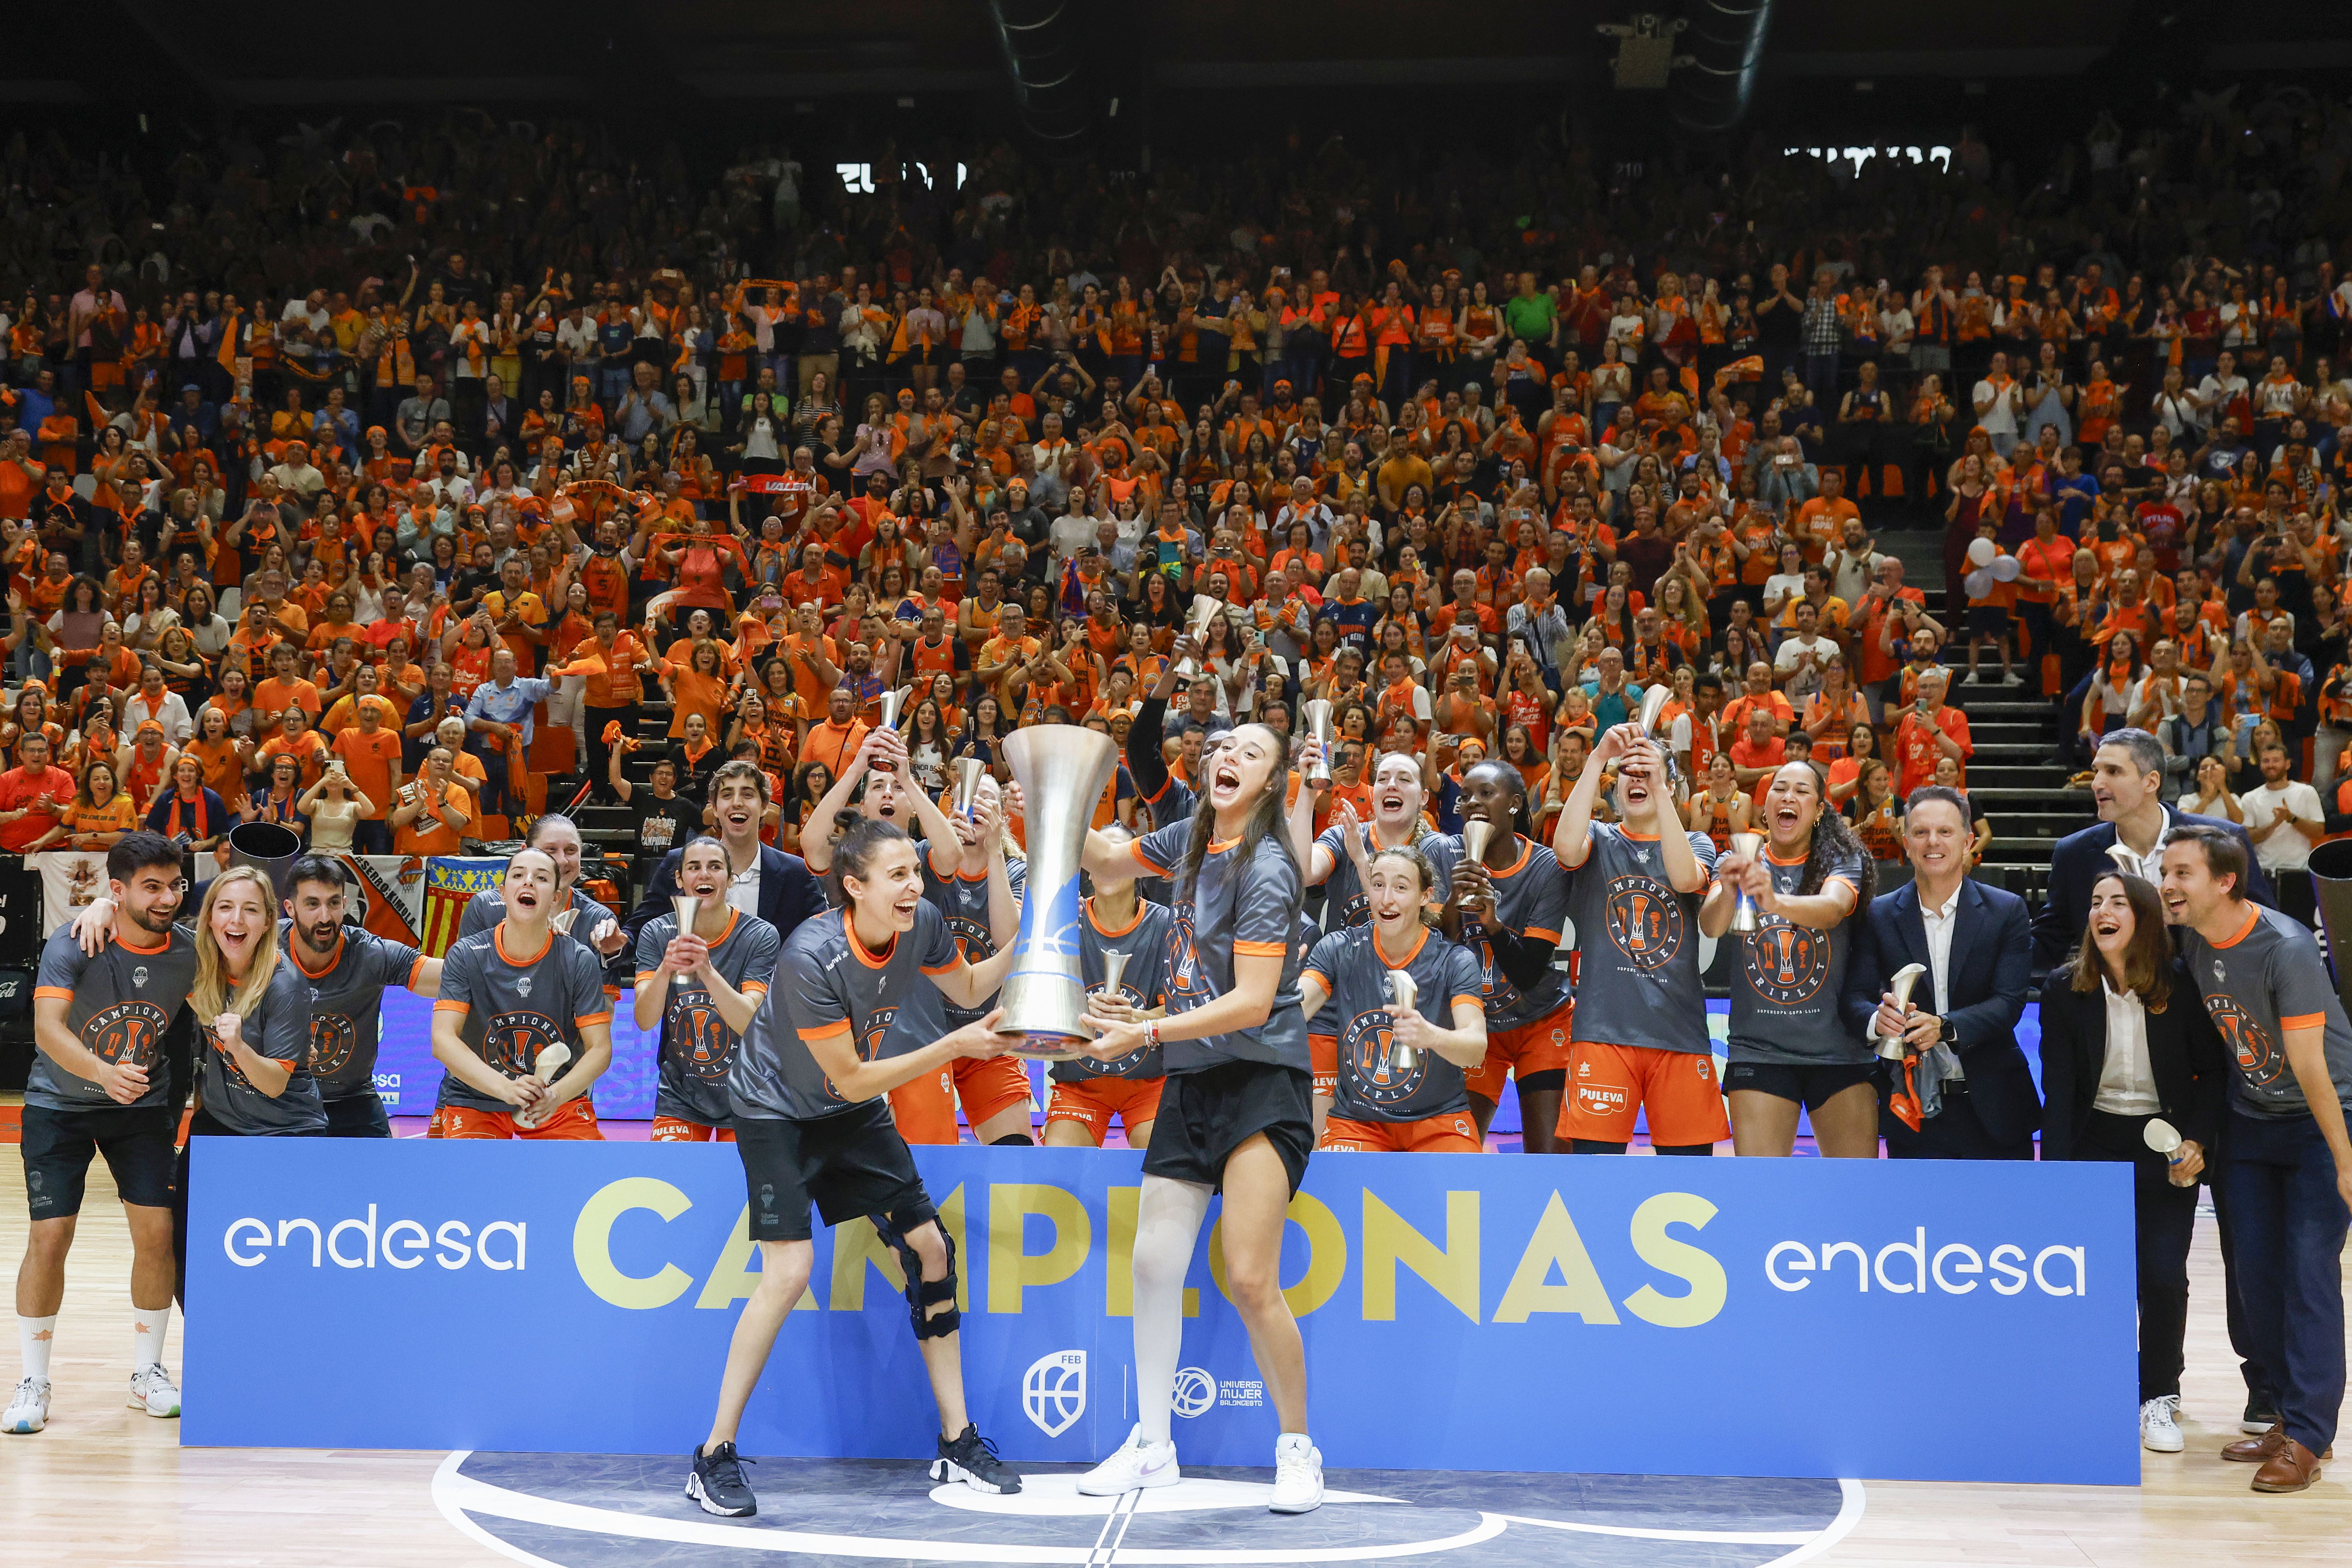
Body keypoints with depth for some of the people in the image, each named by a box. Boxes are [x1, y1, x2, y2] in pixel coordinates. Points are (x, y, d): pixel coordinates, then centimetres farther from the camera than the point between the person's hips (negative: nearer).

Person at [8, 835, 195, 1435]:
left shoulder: (189, 952, -13)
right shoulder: (72, 946, -23)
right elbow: (48, 1028, -34)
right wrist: (103, 1072, -51)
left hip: (144, 1105, 3)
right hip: (59, 1106, -2)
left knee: (156, 1232, -4)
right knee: (49, 1239, -7)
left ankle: (148, 1374, 14)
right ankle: (33, 1383, 9)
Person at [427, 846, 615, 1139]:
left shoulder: (580, 962, -9)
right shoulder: (466, 956, -11)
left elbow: (600, 1048, -10)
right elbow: (443, 1039, -18)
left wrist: (556, 1095, -30)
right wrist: (505, 1087, -34)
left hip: (560, 1099, 1)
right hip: (473, 1100, -1)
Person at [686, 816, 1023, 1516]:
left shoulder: (923, 924, -15)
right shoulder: (810, 956, -33)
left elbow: (969, 988, 8)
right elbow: (851, 1079, -27)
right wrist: (955, 1047, -27)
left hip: (854, 1114, 7)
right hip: (777, 1110, -6)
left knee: (929, 1247, 1)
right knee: (789, 1271, -19)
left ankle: (957, 1443, 11)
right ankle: (714, 1457, -6)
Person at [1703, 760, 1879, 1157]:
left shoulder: (1843, 860, 1)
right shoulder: (1738, 864, 5)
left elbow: (1833, 907, -22)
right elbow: (1710, 925, -14)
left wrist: (1775, 901, -43)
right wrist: (1729, 891, -38)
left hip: (1838, 1049, 0)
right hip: (1758, 1049, 0)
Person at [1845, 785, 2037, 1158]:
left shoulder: (2007, 911, 1)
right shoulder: (1879, 915, 4)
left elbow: (2010, 1001, -9)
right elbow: (1855, 997, -2)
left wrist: (1945, 1027, -27)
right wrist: (1877, 1019, -27)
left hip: (1994, 1112, 0)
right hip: (1912, 1110, 0)